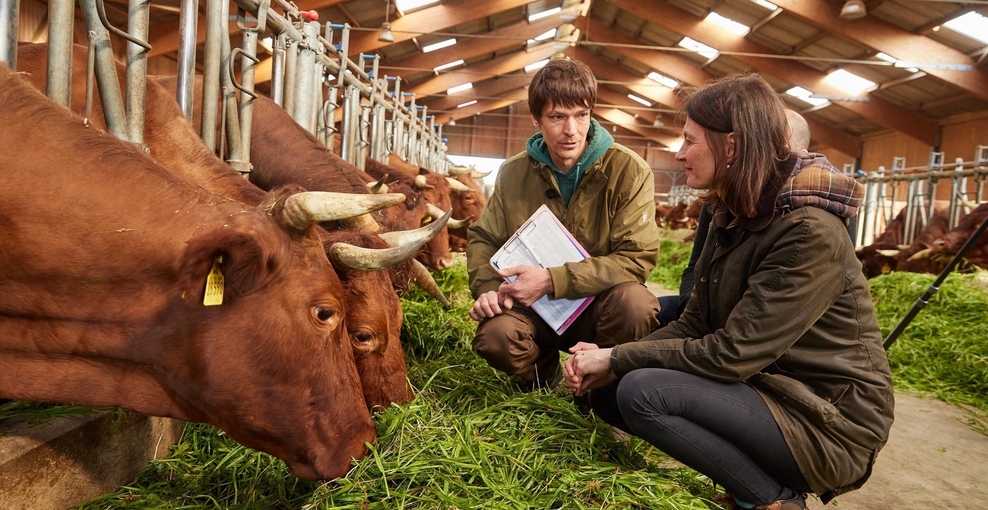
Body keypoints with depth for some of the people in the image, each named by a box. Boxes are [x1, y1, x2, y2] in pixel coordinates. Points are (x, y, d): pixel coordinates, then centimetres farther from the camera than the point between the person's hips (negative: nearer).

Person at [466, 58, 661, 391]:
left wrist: (551, 280, -26)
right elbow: (483, 238, 7)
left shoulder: (628, 171, -14)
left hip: (599, 305, -1)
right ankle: (542, 375, 9)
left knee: (636, 303, -35)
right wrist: (488, 287, -15)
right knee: (495, 336, -30)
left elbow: (637, 257, -19)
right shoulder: (514, 173, -2)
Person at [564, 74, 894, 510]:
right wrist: (610, 363, -9)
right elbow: (694, 326, 4)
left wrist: (618, 358, -17)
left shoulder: (809, 233, -23)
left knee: (642, 391, -26)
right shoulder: (734, 217, 4)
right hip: (764, 388, 9)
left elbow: (732, 354, -26)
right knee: (607, 392, 1)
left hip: (826, 421, -9)